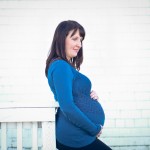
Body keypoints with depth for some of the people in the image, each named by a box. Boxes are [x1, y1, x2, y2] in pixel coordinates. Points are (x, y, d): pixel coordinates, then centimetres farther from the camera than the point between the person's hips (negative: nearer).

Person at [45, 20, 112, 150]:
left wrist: (90, 95, 1)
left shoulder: (67, 66, 13)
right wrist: (95, 129, -16)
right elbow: (67, 107, -25)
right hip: (75, 136, -9)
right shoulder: (61, 66, -17)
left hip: (74, 134, 9)